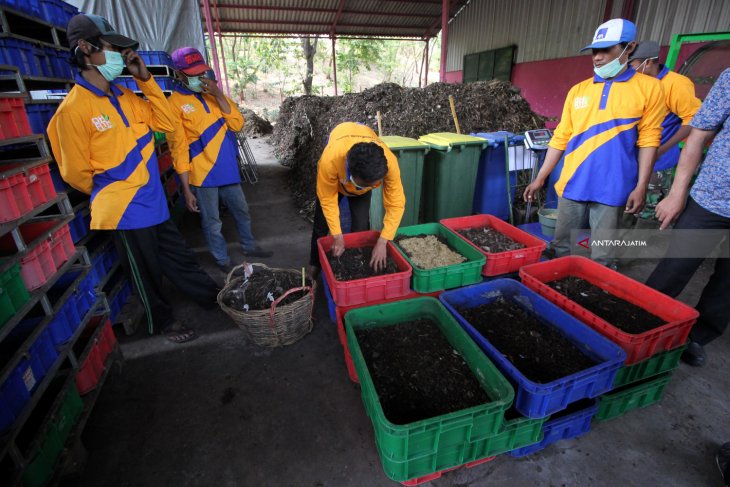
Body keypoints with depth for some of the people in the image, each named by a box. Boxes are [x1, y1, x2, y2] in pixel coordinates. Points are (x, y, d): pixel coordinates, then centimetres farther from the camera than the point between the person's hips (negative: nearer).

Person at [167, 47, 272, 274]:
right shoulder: (174, 103, -8)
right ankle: (223, 260, 25)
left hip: (228, 169, 5)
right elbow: (178, 149, -10)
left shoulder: (213, 94, 8)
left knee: (242, 211, 18)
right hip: (203, 176, -5)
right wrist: (186, 189, -13)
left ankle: (249, 246, 39)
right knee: (212, 222, 7)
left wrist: (218, 95, -14)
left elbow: (237, 124, -2)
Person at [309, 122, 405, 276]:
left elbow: (396, 204, -34)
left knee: (361, 225, -8)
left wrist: (382, 241, -40)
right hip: (335, 181, -1)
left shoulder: (389, 162, -43)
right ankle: (315, 265, 28)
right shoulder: (330, 160, -47)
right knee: (322, 223, 6)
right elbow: (327, 200, -32)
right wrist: (337, 235, -33)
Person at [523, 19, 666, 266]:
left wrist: (641, 187, -7)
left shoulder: (648, 87, 2)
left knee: (602, 258, 4)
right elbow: (560, 138, 9)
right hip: (573, 184, 3)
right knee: (562, 248, 9)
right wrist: (540, 179, 7)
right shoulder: (578, 90, 9)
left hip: (612, 188, -2)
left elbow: (648, 140, 0)